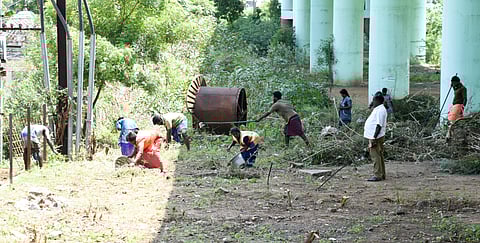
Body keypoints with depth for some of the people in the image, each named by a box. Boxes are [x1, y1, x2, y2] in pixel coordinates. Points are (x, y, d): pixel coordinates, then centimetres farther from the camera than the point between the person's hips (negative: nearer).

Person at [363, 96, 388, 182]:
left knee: (376, 156, -9)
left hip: (376, 137, -11)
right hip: (374, 137, 11)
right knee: (379, 155, 14)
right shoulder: (378, 109, 17)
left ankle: (377, 175, -8)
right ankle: (381, 175, 20)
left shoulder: (380, 110, -17)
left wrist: (374, 138, -25)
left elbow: (379, 125, -22)